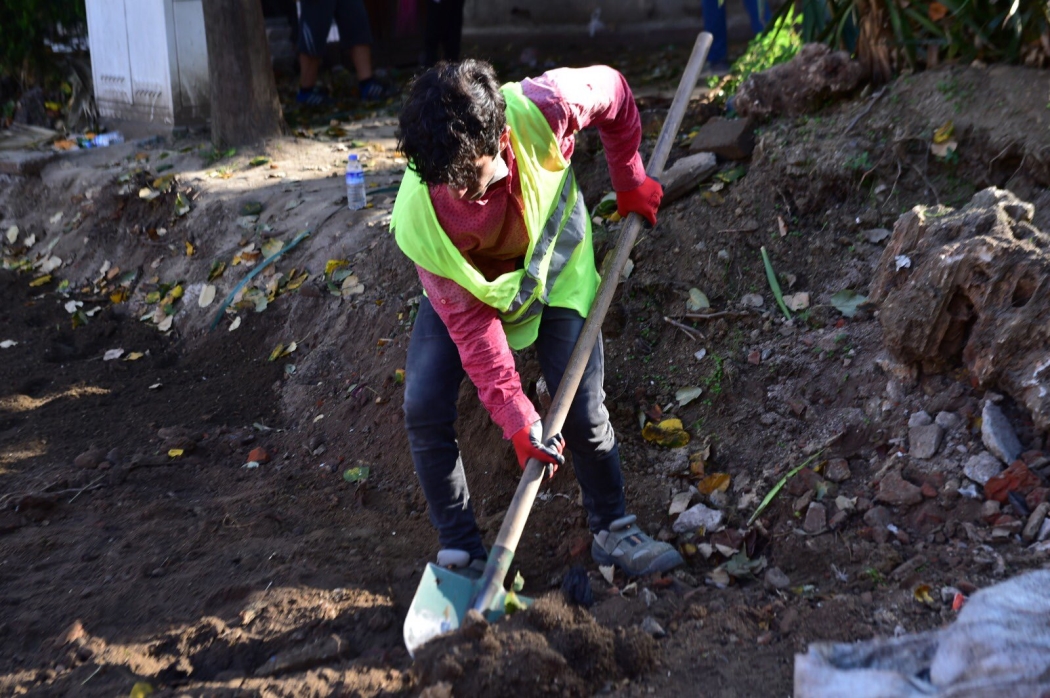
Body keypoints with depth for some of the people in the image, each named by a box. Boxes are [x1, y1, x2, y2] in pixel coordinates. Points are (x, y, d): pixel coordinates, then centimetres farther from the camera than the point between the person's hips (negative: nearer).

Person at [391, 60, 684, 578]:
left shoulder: (544, 109, -38)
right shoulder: (418, 215, -36)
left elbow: (613, 91, -13)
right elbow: (470, 323, -28)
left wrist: (630, 182, -4)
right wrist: (516, 417, -29)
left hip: (555, 269, 0)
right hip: (468, 286, 0)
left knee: (584, 411, -4)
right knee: (424, 409, -13)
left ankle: (612, 531, 22)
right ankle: (460, 552, 4)